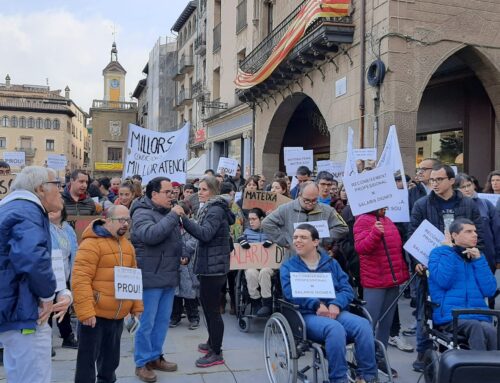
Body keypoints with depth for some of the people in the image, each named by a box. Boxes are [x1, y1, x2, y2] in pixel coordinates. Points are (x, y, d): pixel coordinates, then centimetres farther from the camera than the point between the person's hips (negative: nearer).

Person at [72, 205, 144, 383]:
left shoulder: (127, 245, 11)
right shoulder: (92, 243, -14)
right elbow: (80, 280, -20)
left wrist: (136, 307, 12)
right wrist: (86, 312, -23)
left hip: (118, 316, 7)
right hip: (95, 315, -7)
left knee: (111, 358, 19)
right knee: (88, 359, 4)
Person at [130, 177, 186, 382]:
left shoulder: (168, 212, 16)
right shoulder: (143, 213, -12)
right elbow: (150, 235, -31)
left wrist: (181, 256, 12)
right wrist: (173, 216, -27)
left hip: (169, 277, 8)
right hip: (151, 278, -8)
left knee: (163, 321, 15)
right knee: (147, 323, 1)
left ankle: (155, 357, 28)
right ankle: (142, 363, 14)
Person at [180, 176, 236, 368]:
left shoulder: (216, 210, -16)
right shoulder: (210, 208, 16)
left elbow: (205, 234, -29)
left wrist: (183, 220, -32)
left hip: (214, 267, -11)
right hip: (209, 265, 11)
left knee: (211, 308, -4)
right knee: (207, 302, 20)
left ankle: (216, 353, 5)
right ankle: (212, 343, 34)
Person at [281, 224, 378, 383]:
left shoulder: (331, 263, 19)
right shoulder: (288, 266, 12)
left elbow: (347, 289, 7)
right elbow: (291, 292, -7)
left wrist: (335, 305, -15)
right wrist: (316, 304, -22)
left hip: (335, 311, 3)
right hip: (307, 315, -3)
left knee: (363, 325, -26)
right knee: (335, 329, -34)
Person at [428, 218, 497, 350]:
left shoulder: (478, 257, 20)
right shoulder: (438, 253, 8)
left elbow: (490, 291, 7)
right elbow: (443, 282, -11)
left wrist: (478, 260, 2)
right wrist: (449, 250, -3)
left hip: (478, 315, 3)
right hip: (450, 316, -3)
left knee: (491, 332, -31)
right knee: (475, 326, -34)